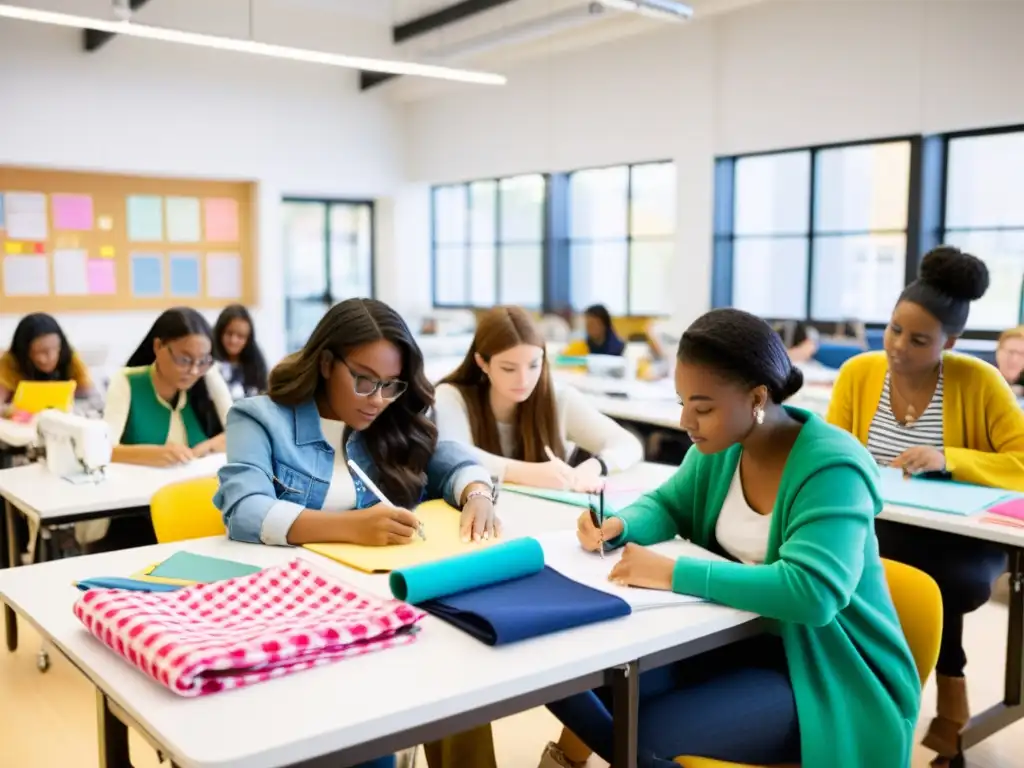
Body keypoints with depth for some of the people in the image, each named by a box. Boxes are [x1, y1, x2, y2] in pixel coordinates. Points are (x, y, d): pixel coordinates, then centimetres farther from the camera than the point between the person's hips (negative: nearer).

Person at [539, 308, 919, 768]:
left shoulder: (831, 467, -24)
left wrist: (675, 573, -36)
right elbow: (668, 505, 13)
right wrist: (621, 526, -11)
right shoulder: (723, 446, -2)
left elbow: (812, 592, -36)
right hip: (737, 638, 6)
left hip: (827, 673, -6)